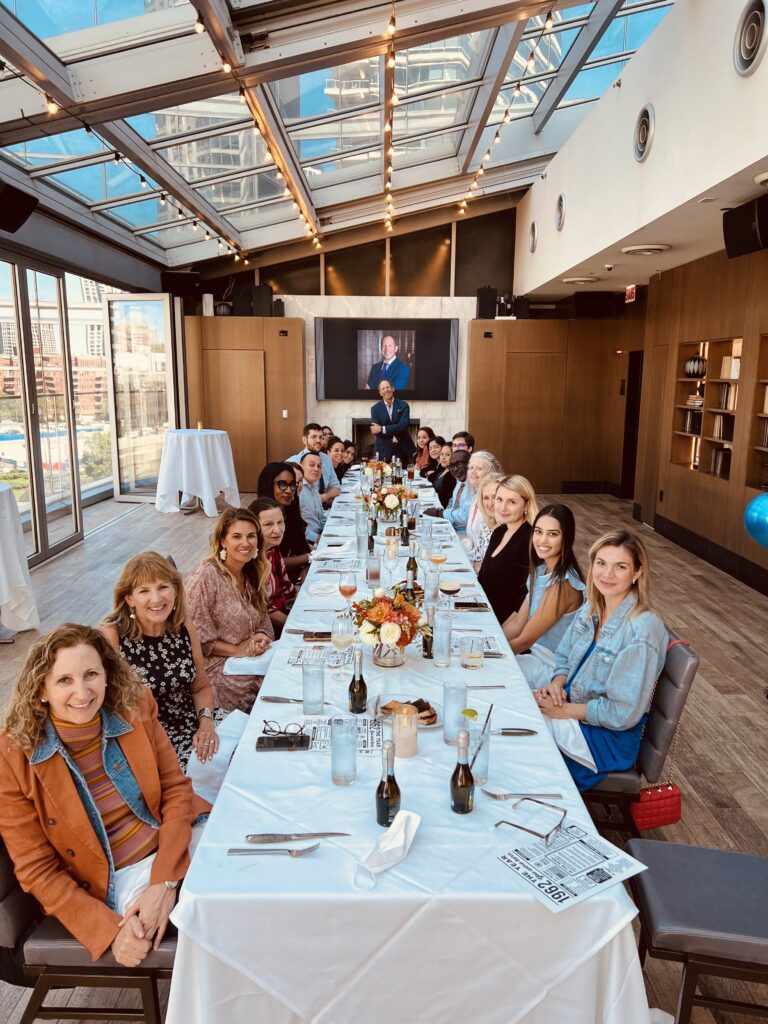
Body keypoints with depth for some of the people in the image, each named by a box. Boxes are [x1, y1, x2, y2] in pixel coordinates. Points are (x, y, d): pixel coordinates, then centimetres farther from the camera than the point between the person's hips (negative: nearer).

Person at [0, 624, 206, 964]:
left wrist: (165, 881, -17)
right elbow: (36, 869, -6)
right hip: (118, 880, -3)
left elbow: (176, 788, -3)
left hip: (178, 845, 4)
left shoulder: (135, 709, -6)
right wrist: (111, 929, -17)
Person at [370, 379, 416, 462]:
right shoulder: (375, 408, 2)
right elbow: (375, 431, -6)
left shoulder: (403, 405, 0)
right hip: (384, 450, 0)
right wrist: (392, 437, -16)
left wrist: (382, 429, -18)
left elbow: (403, 426, -13)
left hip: (403, 449, 0)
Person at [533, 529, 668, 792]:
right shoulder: (591, 607, -2)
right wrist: (557, 683, -10)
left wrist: (564, 709, -20)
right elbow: (564, 657, 11)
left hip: (609, 736, -7)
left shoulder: (642, 630, -26)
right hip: (569, 705, 7)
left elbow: (624, 713, -24)